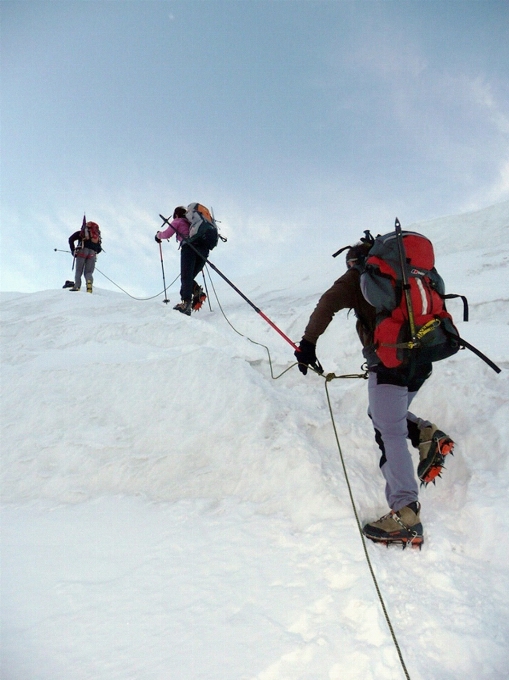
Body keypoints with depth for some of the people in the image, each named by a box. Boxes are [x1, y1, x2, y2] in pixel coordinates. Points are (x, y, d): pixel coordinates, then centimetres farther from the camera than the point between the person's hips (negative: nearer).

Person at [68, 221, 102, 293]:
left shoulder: (80, 233, 22)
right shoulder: (97, 236, 31)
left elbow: (71, 239, 8)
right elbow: (99, 249, 24)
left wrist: (73, 250, 12)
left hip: (83, 250, -2)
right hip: (92, 253, 2)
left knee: (79, 271, 3)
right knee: (88, 272, 2)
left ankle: (77, 286, -16)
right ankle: (89, 282, -28)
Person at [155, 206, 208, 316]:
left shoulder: (177, 221, 21)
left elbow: (167, 234, 16)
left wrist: (158, 235, 36)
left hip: (189, 247, -5)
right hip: (203, 248, 5)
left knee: (186, 277, -17)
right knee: (190, 277, 12)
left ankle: (186, 302, -36)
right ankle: (197, 292, -17)